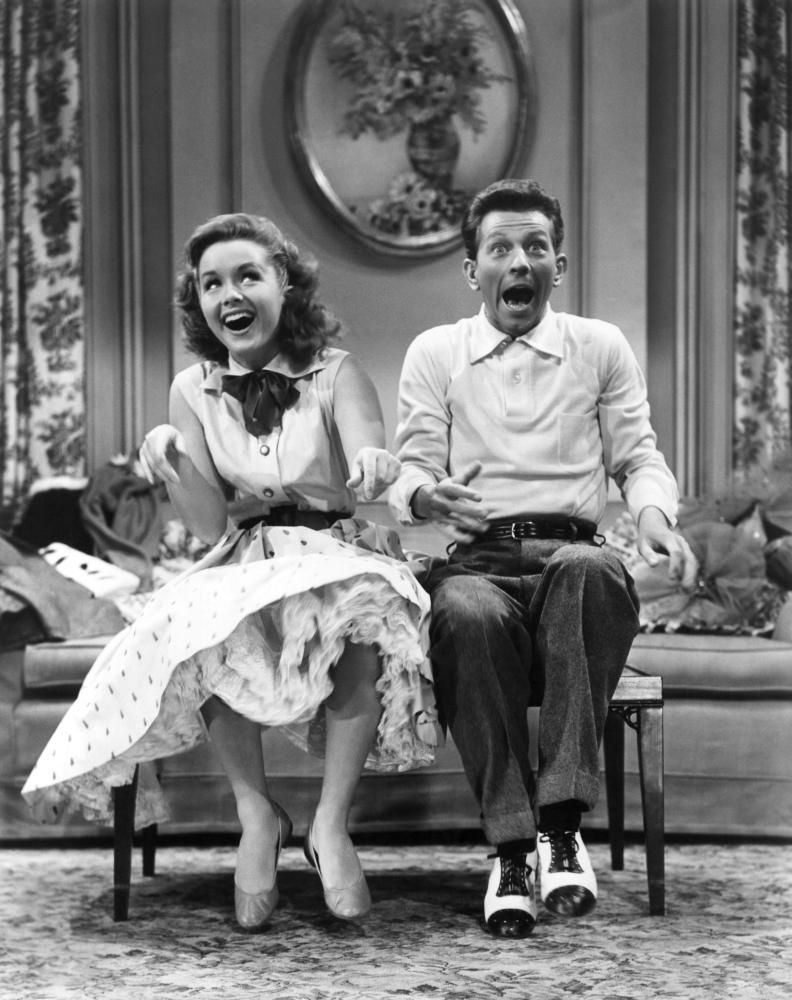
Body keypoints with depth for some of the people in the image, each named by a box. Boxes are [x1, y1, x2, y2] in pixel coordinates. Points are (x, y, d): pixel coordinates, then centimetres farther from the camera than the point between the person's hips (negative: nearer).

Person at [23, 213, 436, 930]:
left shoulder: (337, 373, -1)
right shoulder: (194, 391, 6)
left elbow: (370, 476, -18)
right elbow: (214, 526, -2)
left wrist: (375, 468, -43)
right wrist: (172, 460, -22)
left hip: (341, 559, -1)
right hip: (242, 572, 2)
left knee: (364, 608, -36)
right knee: (202, 624, -33)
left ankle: (333, 821, -25)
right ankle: (257, 816, -18)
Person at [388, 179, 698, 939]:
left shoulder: (601, 347, 19)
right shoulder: (434, 353, 16)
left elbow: (638, 457, 14)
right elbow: (409, 470, 9)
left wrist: (654, 514, -9)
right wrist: (427, 495, -16)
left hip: (573, 552, 1)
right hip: (478, 559, 0)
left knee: (590, 571, -38)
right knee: (468, 616, -38)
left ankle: (561, 822, -37)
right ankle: (510, 847, -31)